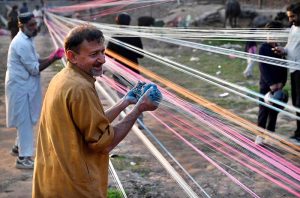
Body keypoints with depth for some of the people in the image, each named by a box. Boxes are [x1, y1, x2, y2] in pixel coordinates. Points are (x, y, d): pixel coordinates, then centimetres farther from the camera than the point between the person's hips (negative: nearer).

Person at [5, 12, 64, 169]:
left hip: (24, 86, 10)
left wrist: (51, 58, -4)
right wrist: (52, 59, -17)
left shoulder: (25, 40, 9)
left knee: (26, 120, 21)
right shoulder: (22, 44, -23)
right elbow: (34, 69, -21)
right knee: (25, 121, -3)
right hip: (21, 87, -10)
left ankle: (18, 147, 36)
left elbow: (35, 61, 13)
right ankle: (23, 158, 5)